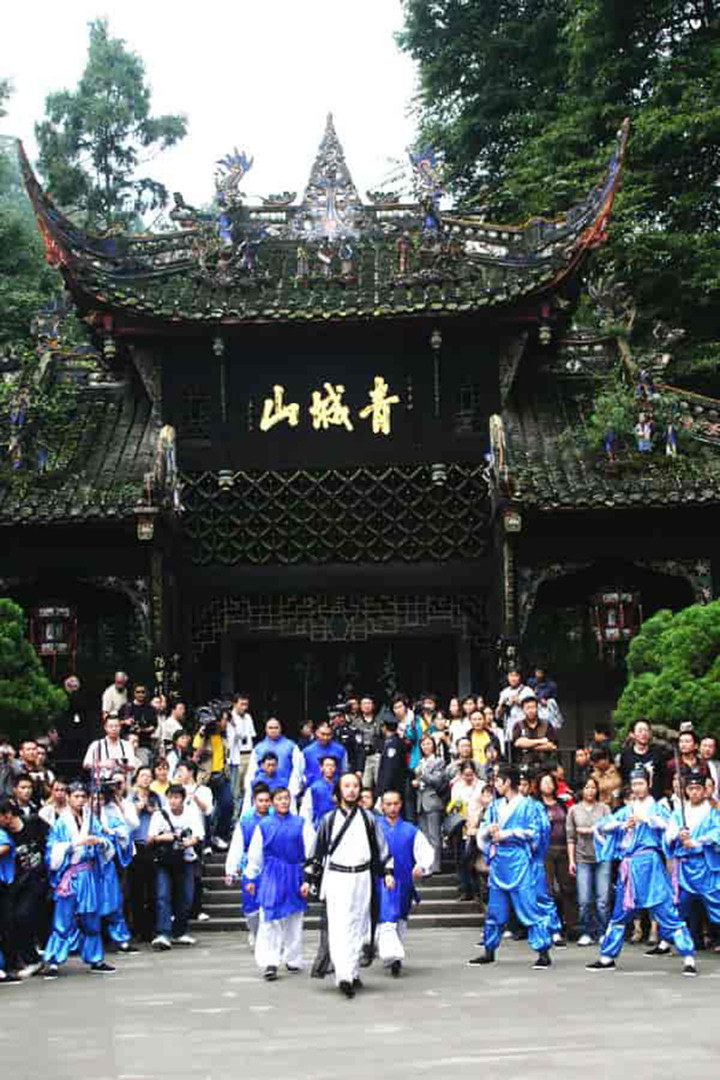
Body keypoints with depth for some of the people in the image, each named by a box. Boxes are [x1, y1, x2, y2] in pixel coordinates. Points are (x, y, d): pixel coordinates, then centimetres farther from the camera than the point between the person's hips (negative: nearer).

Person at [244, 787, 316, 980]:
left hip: (294, 876, 1)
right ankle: (270, 963, -9)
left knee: (294, 920, 11)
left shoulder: (301, 824, 1)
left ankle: (293, 958, 25)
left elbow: (311, 852, -1)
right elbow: (254, 854, 9)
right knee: (269, 920, -8)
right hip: (271, 877, -1)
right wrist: (250, 878, 10)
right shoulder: (264, 825, 3)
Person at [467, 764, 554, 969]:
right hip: (498, 862, 6)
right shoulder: (495, 806, 16)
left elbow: (533, 832, -10)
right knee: (494, 909, 11)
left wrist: (507, 834, -9)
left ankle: (543, 952, -5)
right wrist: (489, 830, -8)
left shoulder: (528, 805, -2)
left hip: (519, 862, -6)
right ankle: (489, 951, 21)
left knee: (529, 908, -9)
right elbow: (482, 832, 15)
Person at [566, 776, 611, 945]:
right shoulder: (574, 810, 9)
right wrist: (571, 860, 1)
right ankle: (586, 933, 7)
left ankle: (602, 933, 5)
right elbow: (570, 837, 6)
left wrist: (586, 830, -5)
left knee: (603, 899, -4)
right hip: (582, 859, 0)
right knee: (584, 900, -3)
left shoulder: (604, 808, 8)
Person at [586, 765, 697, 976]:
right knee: (620, 913, 10)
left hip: (648, 863, -4)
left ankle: (689, 959, -9)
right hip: (628, 866, 4)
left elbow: (664, 823, -14)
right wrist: (623, 824, -10)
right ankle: (607, 958, 19)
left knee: (665, 910, -10)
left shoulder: (656, 807, 6)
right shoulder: (626, 810, 16)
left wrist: (643, 818, -28)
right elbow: (602, 825, 7)